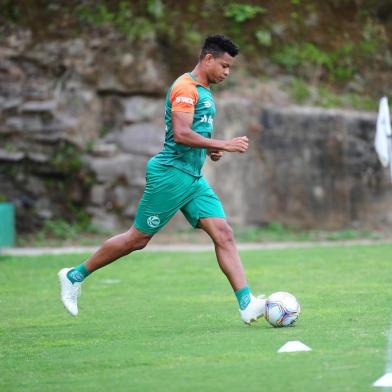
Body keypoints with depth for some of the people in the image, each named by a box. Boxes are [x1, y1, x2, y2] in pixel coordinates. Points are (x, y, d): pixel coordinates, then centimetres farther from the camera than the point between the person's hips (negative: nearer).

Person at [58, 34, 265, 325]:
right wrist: (223, 145, -22)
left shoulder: (205, 92, 17)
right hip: (171, 173, -9)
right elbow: (180, 134, -24)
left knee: (224, 234, -5)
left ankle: (247, 304, -12)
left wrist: (210, 149, 10)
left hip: (194, 178, 9)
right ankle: (75, 276, 15)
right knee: (138, 238, 0)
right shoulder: (185, 87, -13)